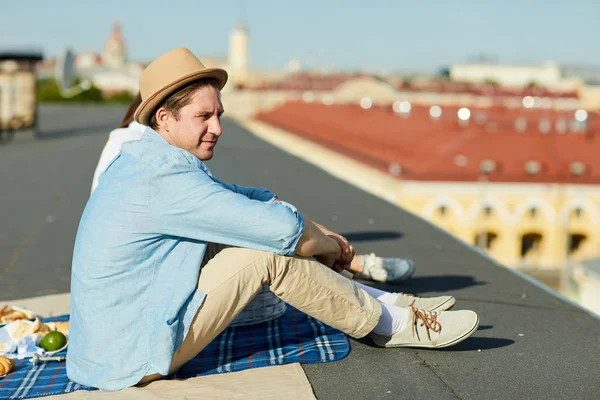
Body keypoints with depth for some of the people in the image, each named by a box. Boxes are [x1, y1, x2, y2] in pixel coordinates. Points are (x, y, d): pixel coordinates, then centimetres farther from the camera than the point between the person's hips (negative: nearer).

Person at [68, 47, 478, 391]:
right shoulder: (166, 178, -24)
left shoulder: (149, 161, 8)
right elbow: (284, 229, -25)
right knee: (270, 253, -16)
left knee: (255, 236, 9)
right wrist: (329, 247, -4)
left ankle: (386, 303, 11)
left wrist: (323, 234, 5)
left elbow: (259, 199, 14)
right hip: (133, 354, -10)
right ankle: (393, 325, 0)